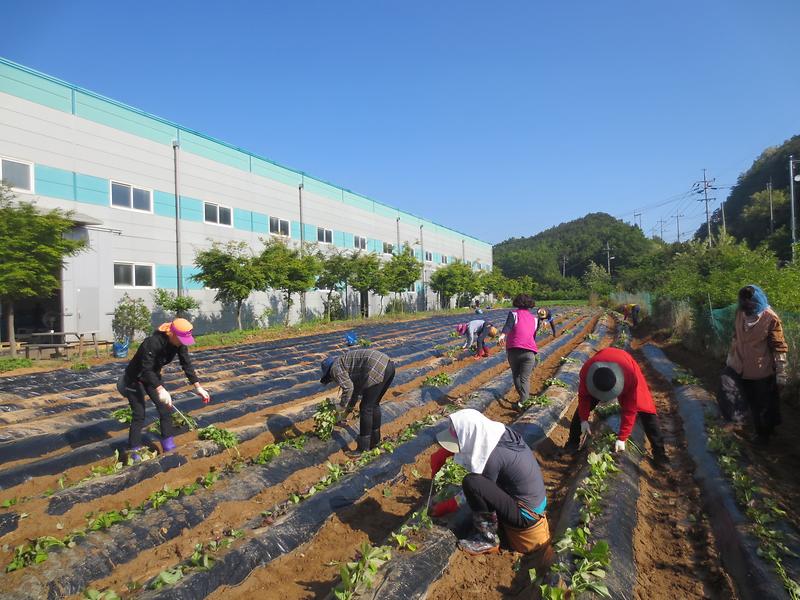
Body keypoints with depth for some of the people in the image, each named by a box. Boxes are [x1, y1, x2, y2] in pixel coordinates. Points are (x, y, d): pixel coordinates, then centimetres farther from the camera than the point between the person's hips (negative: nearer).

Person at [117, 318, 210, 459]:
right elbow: (146, 370, -36)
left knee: (165, 408, 2)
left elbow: (187, 364, -14)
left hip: (153, 376, 7)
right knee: (139, 415, -8)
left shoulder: (179, 343, -17)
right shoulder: (152, 343, -37)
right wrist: (160, 390, -46)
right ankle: (133, 451, 5)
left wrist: (198, 386, -20)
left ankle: (169, 446, 12)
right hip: (135, 378, -6)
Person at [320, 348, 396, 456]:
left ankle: (363, 449, 12)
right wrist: (349, 409, 49)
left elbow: (348, 388, -7)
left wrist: (341, 406, 8)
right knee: (374, 405, 23)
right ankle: (375, 440, 36)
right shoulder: (345, 364, 31)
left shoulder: (335, 368, 6)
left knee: (366, 408, 3)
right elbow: (356, 388, 39)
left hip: (378, 370, -9)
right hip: (389, 365, 9)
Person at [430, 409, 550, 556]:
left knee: (470, 482, -22)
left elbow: (477, 489, -13)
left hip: (526, 515, -8)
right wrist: (441, 454, -2)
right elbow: (463, 439, 10)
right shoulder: (495, 432, -9)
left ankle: (488, 538, -4)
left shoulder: (494, 457, -28)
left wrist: (447, 506, -1)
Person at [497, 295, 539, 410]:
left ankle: (522, 397, 19)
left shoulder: (514, 313, 7)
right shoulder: (534, 319, 19)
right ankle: (522, 400, -17)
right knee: (525, 378, 1)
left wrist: (502, 335, -34)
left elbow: (508, 325, -15)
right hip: (529, 352, 2)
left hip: (513, 350, -2)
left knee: (515, 374, 18)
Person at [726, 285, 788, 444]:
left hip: (763, 372, -5)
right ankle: (760, 431, 42)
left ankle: (765, 433, 38)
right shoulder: (740, 313, -3)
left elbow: (779, 348, -17)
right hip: (743, 369, 5)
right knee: (753, 404, 21)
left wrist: (781, 374, -17)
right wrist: (730, 358, 15)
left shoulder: (770, 318, -19)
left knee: (765, 405, 15)